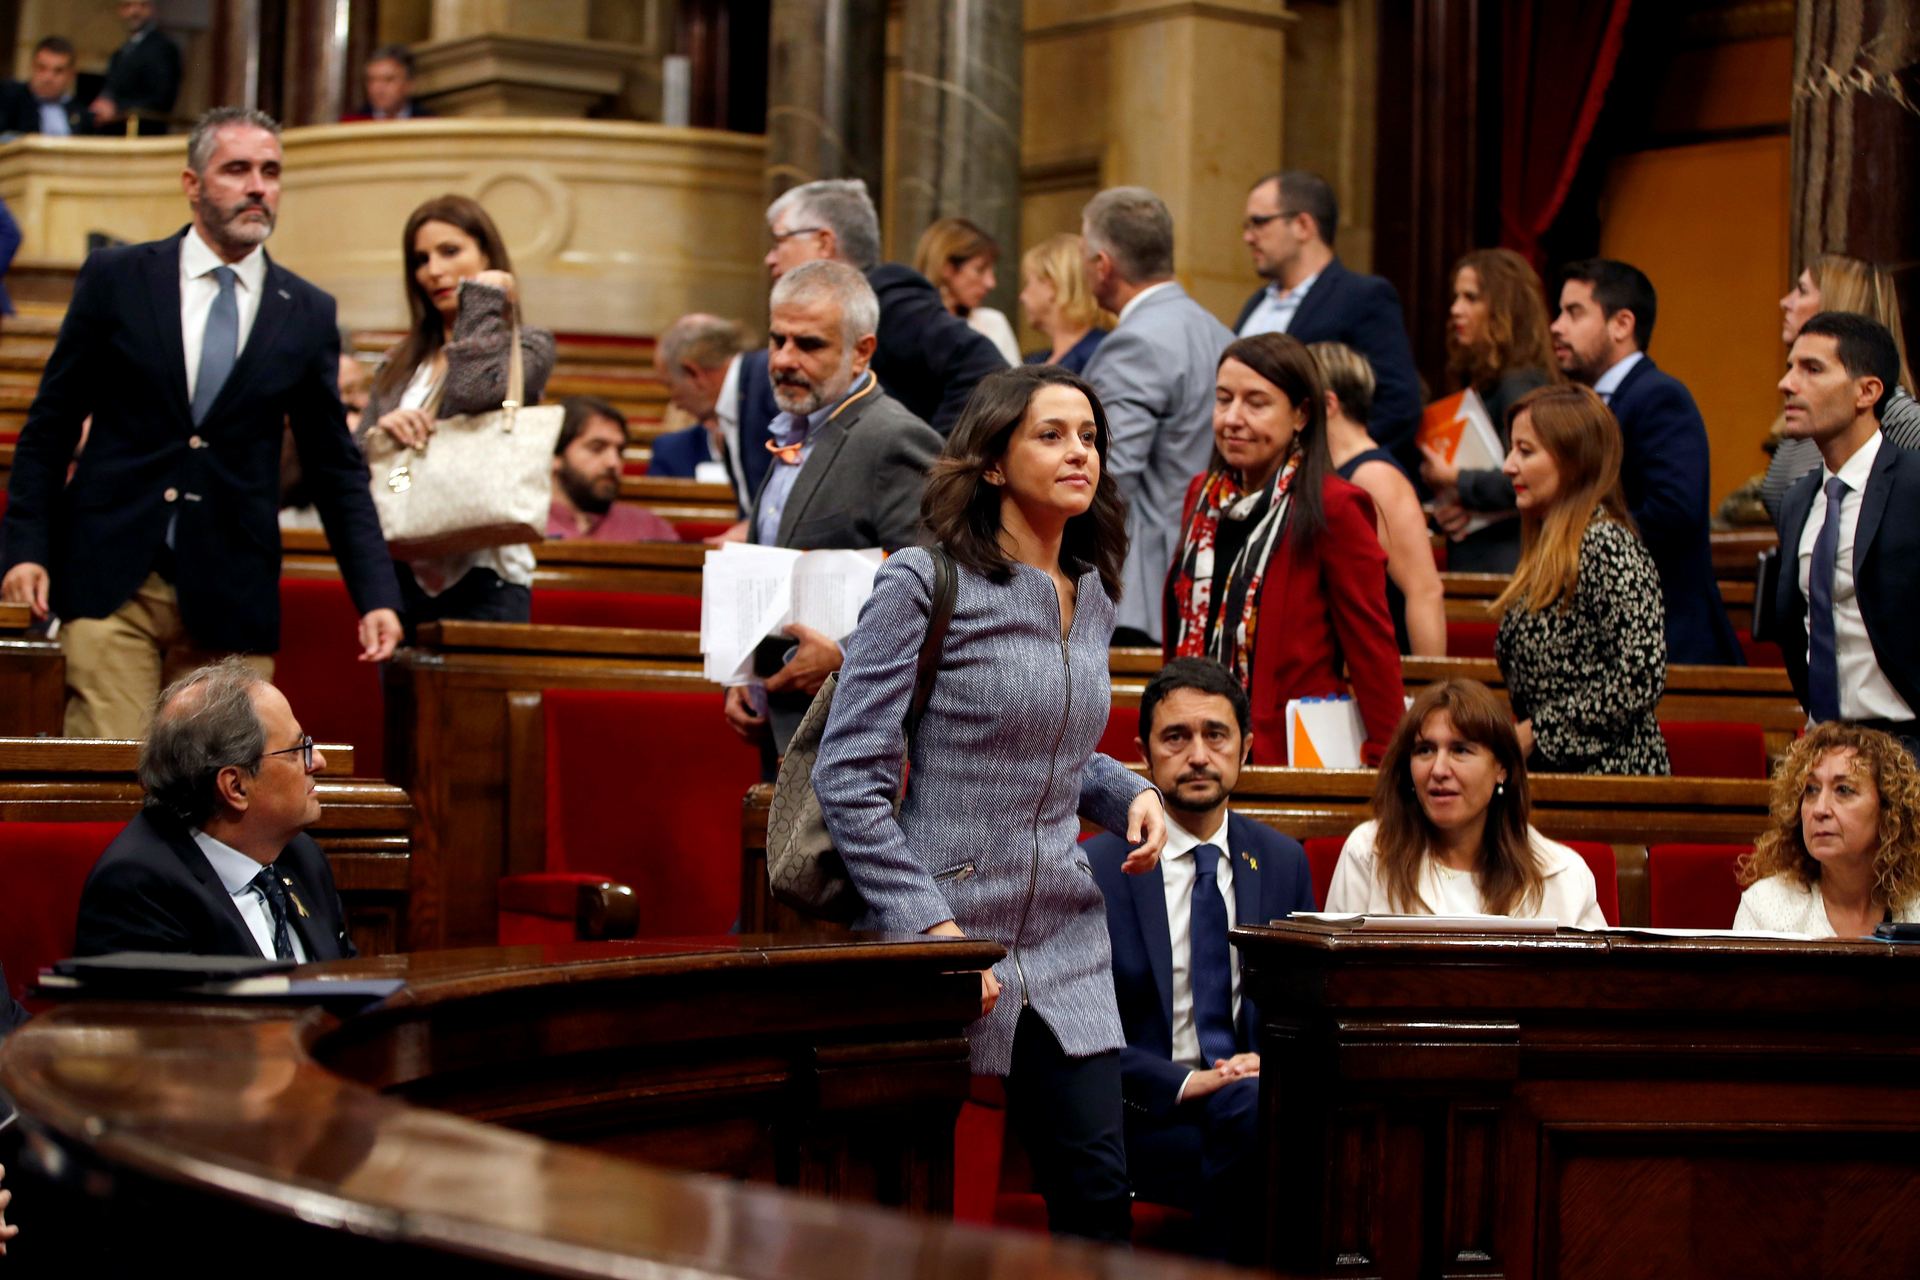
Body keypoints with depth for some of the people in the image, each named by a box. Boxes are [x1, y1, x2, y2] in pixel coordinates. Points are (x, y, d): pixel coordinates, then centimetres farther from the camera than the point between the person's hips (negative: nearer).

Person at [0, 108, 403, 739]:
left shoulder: (309, 314, 8)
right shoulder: (115, 278, 4)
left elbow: (335, 468, 11)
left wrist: (376, 597, 3)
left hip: (231, 597, 1)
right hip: (110, 581, -1)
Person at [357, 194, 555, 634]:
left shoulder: (528, 345, 3)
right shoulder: (402, 362, 16)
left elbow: (474, 393, -18)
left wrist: (484, 298, -4)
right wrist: (380, 429, -10)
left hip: (482, 579, -5)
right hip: (401, 574, 5)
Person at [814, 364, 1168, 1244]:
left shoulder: (1092, 594, 11)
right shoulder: (922, 585, -9)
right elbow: (848, 779, -12)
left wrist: (1130, 795, 4)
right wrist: (930, 926, -18)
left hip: (1063, 941, 6)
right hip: (941, 936, -5)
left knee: (1097, 1198, -1)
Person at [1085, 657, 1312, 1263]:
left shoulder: (1282, 861, 16)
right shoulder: (1095, 868, 3)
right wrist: (1182, 1083, -17)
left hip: (1254, 1089, 3)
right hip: (1146, 1115, -3)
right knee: (1253, 1110, -36)